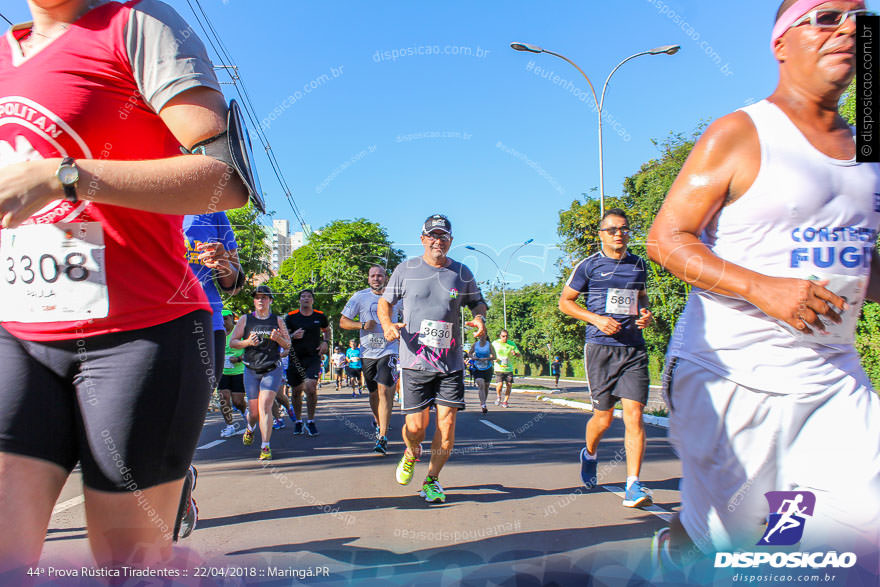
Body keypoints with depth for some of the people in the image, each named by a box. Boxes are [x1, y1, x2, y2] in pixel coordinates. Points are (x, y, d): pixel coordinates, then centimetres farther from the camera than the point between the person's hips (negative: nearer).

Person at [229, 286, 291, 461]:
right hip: (251, 370, 1)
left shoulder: (277, 320, 8)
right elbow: (232, 342, 6)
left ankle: (265, 447, -13)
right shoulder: (245, 319, 8)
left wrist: (278, 338, -12)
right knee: (253, 410, 7)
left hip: (272, 369, -1)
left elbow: (288, 345, 10)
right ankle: (250, 428, 43)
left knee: (265, 406, -17)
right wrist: (247, 342, -13)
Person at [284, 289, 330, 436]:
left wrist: (325, 342, 4)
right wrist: (293, 336, -17)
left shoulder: (320, 316, 4)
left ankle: (310, 422, -2)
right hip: (295, 358, 1)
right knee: (297, 391, 8)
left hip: (313, 357, -1)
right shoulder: (291, 317, 0)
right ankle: (298, 421, 28)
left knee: (310, 387, -18)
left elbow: (327, 330, 23)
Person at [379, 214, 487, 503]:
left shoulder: (462, 273, 8)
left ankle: (432, 479, 18)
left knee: (446, 425, -3)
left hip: (451, 363, 2)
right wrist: (387, 324, -9)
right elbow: (385, 301, 11)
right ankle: (411, 453, 35)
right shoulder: (406, 270, 4)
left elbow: (477, 301, 19)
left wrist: (480, 318, -4)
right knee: (416, 426, -2)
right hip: (414, 361, -1)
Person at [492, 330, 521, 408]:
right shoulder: (495, 343, 2)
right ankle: (499, 397, 15)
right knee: (500, 384, -15)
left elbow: (519, 354, 5)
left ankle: (505, 401, 16)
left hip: (509, 368, 2)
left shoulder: (511, 344, 4)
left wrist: (515, 353, -18)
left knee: (509, 384, -3)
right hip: (499, 368, -2)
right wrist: (494, 358, -8)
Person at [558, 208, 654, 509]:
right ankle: (589, 455, 38)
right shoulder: (589, 266, 1)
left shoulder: (638, 264, 13)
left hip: (634, 348, 3)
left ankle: (633, 486, -5)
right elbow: (565, 301, 5)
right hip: (600, 347, -2)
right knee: (604, 416, 5)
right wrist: (596, 318, -9)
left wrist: (645, 313, 6)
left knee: (634, 413, -9)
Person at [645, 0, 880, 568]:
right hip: (730, 373, -6)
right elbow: (666, 239, -11)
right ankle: (668, 551, 40)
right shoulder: (739, 135, -6)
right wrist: (761, 288, -23)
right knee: (721, 535, 6)